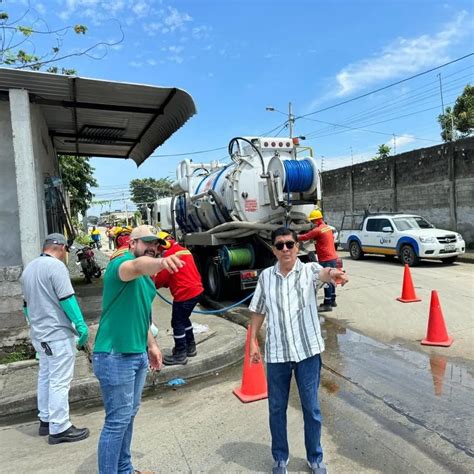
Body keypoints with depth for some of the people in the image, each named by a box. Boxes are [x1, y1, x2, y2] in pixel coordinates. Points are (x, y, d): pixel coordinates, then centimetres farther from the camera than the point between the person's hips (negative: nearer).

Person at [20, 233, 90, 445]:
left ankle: (46, 420, 29)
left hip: (39, 334, 9)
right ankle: (59, 428, 5)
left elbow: (27, 302, 19)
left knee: (45, 377, 18)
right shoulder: (56, 266, -16)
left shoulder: (29, 267, 13)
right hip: (58, 334, -9)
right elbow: (67, 299, -21)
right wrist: (81, 325, -17)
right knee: (59, 381, -2)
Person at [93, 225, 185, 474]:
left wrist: (152, 345, 19)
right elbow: (137, 266, -43)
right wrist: (160, 263, -64)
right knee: (117, 420, 1)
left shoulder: (146, 277, 12)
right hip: (114, 356, -9)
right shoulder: (121, 263, -16)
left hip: (137, 354, 9)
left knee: (128, 416, 20)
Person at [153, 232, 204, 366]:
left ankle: (180, 354, 12)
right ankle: (190, 347, 33)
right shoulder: (184, 251, 15)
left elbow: (162, 277, -8)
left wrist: (153, 282, 13)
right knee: (184, 319, 23)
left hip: (185, 293, -9)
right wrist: (166, 283, 18)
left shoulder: (169, 255, -14)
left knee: (177, 323, 3)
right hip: (196, 289, 9)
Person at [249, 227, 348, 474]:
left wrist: (332, 273, -55)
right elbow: (258, 312, 8)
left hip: (307, 350, -2)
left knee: (311, 408, 14)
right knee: (277, 408, 16)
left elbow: (322, 274, -32)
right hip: (276, 353, 2)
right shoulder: (265, 276, 0)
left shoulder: (308, 270, -7)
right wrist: (253, 341, 5)